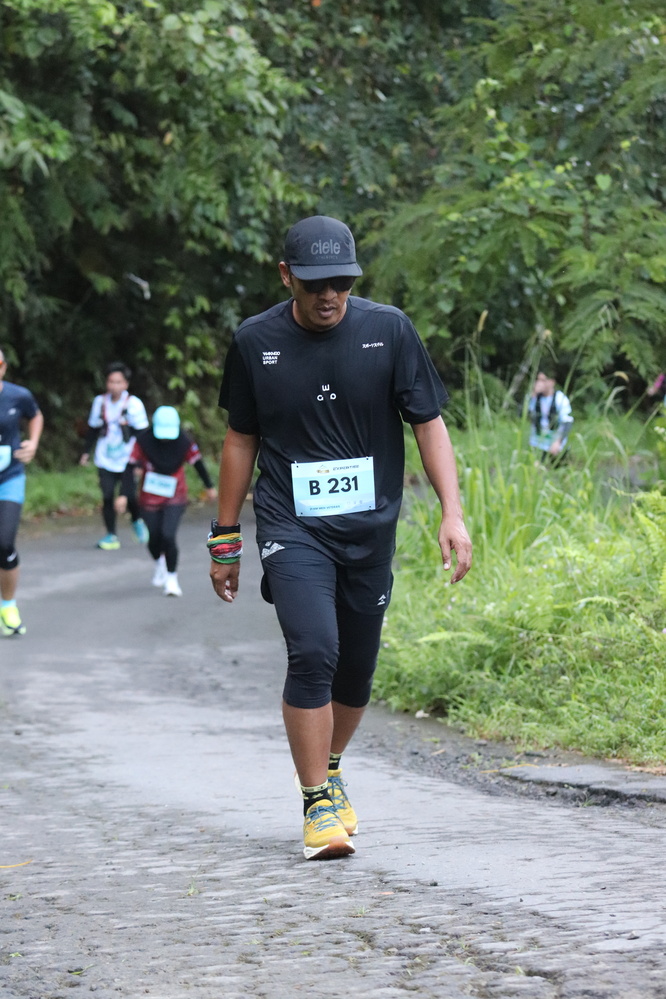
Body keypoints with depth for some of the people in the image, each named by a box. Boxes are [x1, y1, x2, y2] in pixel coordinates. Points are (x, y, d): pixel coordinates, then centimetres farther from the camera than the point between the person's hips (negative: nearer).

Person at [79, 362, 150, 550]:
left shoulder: (134, 404, -7)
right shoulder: (100, 402, 3)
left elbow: (143, 433, -4)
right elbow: (93, 428, 15)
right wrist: (86, 452, 13)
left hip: (128, 461, -2)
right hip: (105, 460, 2)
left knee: (130, 497, -5)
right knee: (107, 497, -6)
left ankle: (137, 521, 27)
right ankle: (111, 536, 3)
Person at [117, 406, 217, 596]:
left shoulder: (184, 442, -11)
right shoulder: (143, 440, -14)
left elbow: (198, 463, 5)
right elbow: (130, 467, -10)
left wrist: (209, 487, 19)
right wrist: (123, 495, -17)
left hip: (175, 498, -1)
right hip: (149, 500, 1)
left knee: (168, 536, -17)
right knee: (154, 539, 10)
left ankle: (171, 578, 0)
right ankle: (159, 564, 45)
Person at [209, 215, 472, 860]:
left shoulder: (388, 330, -3)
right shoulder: (255, 342, -2)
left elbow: (428, 423, 2)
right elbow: (241, 439, 9)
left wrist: (452, 512, -8)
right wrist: (225, 539, 11)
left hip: (370, 529, 2)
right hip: (292, 528, -2)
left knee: (356, 667, 8)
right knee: (312, 651, -19)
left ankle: (329, 770, 35)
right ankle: (317, 802, -11)